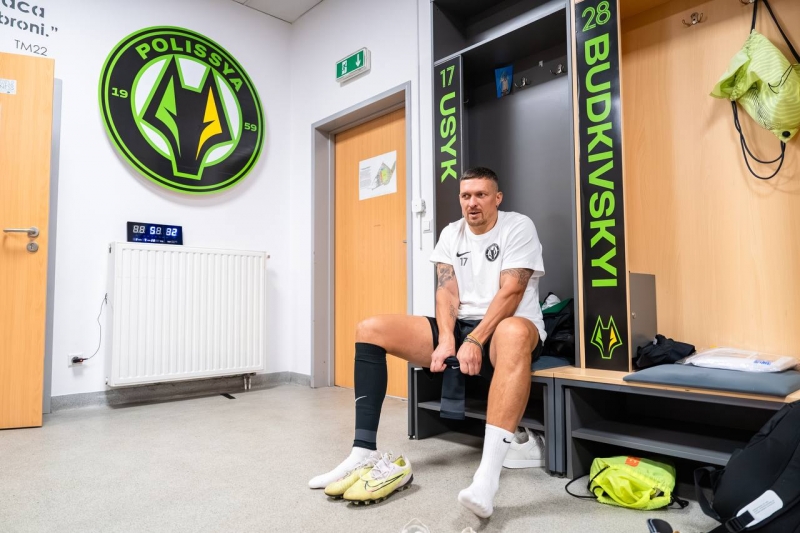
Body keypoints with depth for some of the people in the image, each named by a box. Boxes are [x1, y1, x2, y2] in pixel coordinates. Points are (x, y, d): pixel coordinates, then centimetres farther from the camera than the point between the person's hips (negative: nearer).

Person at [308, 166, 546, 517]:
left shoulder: (518, 227, -3)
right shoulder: (451, 234, 11)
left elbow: (511, 292, -16)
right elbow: (447, 292, 0)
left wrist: (475, 341, -26)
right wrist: (446, 339, -17)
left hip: (501, 330, -5)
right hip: (460, 328, 5)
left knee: (513, 333, -44)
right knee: (369, 330, -9)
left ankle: (487, 476, -50)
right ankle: (363, 454, -15)